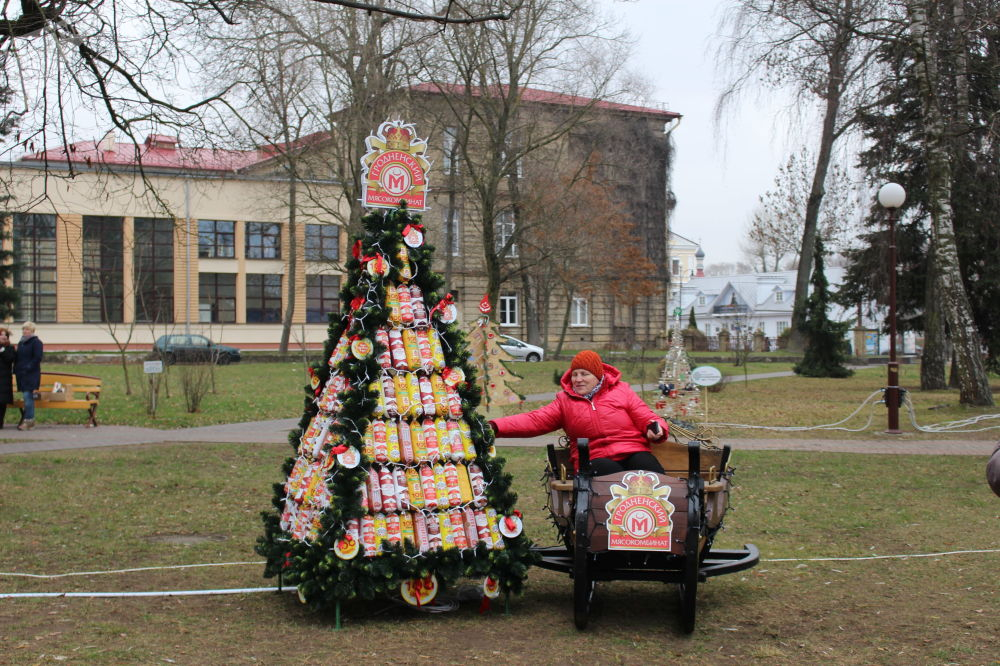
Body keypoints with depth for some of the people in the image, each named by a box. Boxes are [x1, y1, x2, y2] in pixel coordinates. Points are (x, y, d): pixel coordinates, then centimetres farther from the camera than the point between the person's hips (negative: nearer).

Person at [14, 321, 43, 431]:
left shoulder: (36, 342, -6)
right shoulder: (21, 343, 18)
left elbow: (37, 358, -12)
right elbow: (17, 358, 23)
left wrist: (28, 368, -18)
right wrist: (16, 369, 10)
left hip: (31, 375, -8)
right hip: (22, 374, 8)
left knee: (28, 396, -13)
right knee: (27, 397, 9)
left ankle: (29, 420, -11)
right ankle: (29, 420, 13)